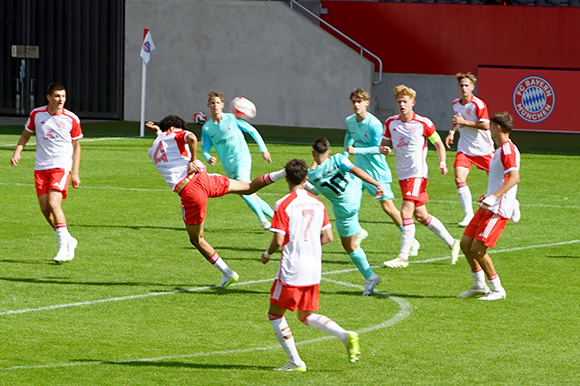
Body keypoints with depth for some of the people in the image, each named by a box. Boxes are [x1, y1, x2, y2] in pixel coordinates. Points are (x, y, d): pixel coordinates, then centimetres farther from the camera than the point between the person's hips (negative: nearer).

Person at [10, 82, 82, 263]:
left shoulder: (71, 119, -3)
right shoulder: (36, 114, 1)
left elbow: (76, 146, 7)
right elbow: (25, 135, 16)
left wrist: (75, 173, 2)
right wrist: (17, 152, -2)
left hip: (62, 166, -3)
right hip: (41, 167, 4)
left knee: (53, 202, -20)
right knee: (45, 208, -1)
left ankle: (64, 247, -14)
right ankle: (68, 240, 18)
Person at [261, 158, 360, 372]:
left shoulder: (283, 204, -12)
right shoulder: (317, 204, 7)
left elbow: (278, 241, -15)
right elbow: (328, 237, 9)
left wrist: (267, 254, 5)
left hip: (291, 271, -6)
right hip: (314, 270, 6)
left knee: (275, 314, 10)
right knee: (306, 316, 19)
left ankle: (295, 362, 5)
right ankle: (346, 336, -3)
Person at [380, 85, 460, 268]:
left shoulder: (423, 123, -8)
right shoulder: (391, 122, 4)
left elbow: (438, 143, 4)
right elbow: (385, 143, 15)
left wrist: (442, 162, -11)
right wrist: (383, 149, -9)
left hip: (418, 174, -6)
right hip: (403, 175, 6)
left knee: (406, 213, -16)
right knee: (421, 215, 11)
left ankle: (403, 257, -13)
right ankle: (452, 243, 27)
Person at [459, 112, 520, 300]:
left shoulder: (508, 150, -16)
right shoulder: (500, 149, 17)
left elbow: (514, 177, -29)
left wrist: (494, 196, -37)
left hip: (498, 210, -10)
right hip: (487, 207, 10)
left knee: (477, 249, -12)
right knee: (466, 244, 10)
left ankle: (497, 290, 0)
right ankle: (479, 285, 23)